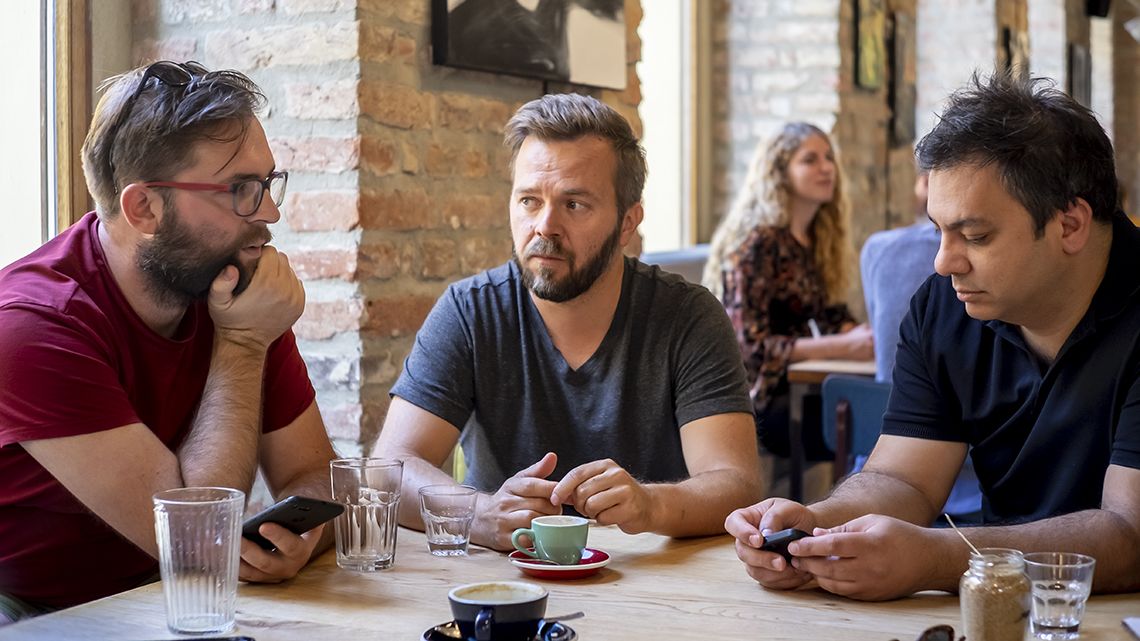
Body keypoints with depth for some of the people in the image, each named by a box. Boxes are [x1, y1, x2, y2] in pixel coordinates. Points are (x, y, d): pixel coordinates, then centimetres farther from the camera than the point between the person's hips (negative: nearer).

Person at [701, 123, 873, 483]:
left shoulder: (819, 238, 12)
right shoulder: (757, 243, -12)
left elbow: (832, 316, 15)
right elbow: (750, 345, -17)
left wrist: (865, 335, -8)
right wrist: (844, 347, -22)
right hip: (762, 403, -7)